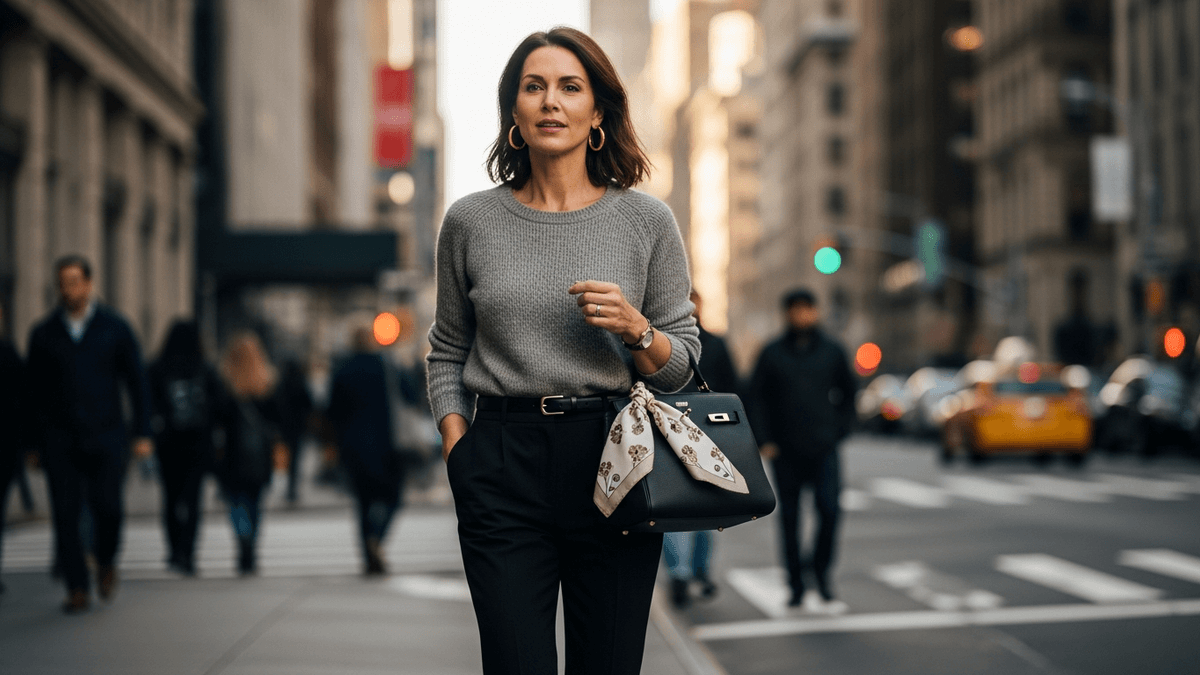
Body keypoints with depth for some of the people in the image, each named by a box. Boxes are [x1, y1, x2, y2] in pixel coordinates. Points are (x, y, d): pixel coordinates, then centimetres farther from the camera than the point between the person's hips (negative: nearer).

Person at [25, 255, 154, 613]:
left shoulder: (115, 328, 5)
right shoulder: (44, 334, 8)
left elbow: (137, 383, 6)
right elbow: (35, 391, 10)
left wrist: (142, 434, -2)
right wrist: (35, 441, 2)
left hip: (106, 437, -1)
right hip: (60, 440, 1)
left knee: (108, 507, -6)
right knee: (65, 514, -4)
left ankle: (105, 562, 23)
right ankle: (77, 589, 4)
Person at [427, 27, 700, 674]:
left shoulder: (646, 220, 4)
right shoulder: (470, 221, 6)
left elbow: (681, 364, 9)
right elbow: (447, 352, 15)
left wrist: (635, 329, -11)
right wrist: (457, 449, 3)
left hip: (612, 458, 0)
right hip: (501, 469, 0)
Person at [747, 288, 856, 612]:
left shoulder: (832, 352, 8)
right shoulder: (772, 354, 4)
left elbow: (848, 393, 16)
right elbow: (757, 398, 5)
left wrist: (839, 430, 5)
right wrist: (764, 440, -4)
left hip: (823, 450, 0)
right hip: (785, 451, 0)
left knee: (829, 509, -14)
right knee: (789, 518, 5)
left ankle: (822, 572, 5)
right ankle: (797, 586, 13)